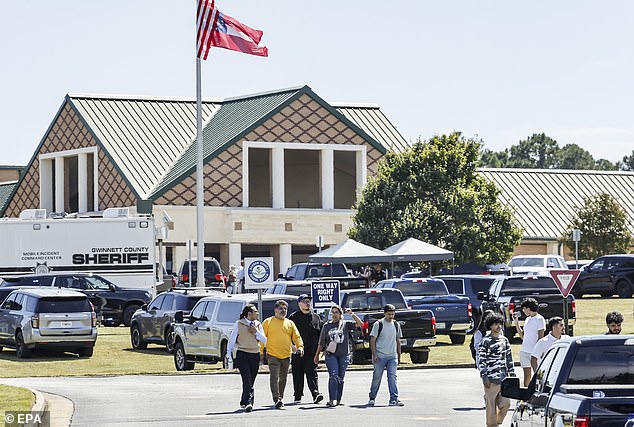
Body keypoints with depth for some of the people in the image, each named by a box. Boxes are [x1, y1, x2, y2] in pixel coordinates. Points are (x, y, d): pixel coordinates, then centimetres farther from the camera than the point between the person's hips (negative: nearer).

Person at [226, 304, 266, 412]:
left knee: (250, 381, 7)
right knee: (247, 380, -16)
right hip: (242, 355, -4)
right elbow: (231, 340, 3)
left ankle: (243, 402, 22)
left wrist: (256, 332, -7)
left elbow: (264, 340, 7)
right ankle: (248, 403, -24)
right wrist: (229, 355, -1)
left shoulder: (258, 325, 11)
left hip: (255, 355, 4)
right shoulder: (239, 324, 0)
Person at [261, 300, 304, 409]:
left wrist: (300, 347, -9)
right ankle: (276, 399, -21)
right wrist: (261, 351, -6)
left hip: (286, 356, 4)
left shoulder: (290, 323, 14)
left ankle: (281, 398, 22)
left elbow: (296, 337, 10)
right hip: (273, 355, -4)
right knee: (274, 377, -15)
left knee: (283, 378, 11)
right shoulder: (268, 322, 4)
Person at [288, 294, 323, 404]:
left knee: (312, 373, -8)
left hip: (311, 351, 0)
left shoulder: (316, 318, 13)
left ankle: (316, 393, -16)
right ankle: (297, 396, 11)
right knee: (297, 375, 4)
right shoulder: (293, 317, 5)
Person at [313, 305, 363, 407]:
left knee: (340, 378, 5)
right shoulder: (327, 326, 10)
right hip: (331, 354, -1)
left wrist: (352, 314, -9)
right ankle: (332, 400, -20)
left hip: (343, 355, 1)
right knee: (333, 376, -15)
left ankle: (338, 400, 11)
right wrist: (317, 355, 17)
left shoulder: (345, 324, 8)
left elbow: (360, 324, -1)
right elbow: (321, 343, 16)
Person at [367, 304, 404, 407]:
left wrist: (399, 356, 17)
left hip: (392, 356, 3)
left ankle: (394, 399, -10)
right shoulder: (378, 324, -3)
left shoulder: (396, 325, 11)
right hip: (380, 356, -3)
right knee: (377, 377, 3)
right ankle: (372, 398, 16)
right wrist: (374, 354, -11)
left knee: (392, 377, -7)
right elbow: (372, 340, -4)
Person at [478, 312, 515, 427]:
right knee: (491, 405, -2)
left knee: (505, 404, 2)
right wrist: (484, 376, -13)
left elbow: (509, 358, 20)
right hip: (491, 379, -5)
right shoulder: (485, 341, -5)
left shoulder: (504, 340, 13)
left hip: (503, 378, 5)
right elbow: (481, 360, -7)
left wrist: (512, 374, 16)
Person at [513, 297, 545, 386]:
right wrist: (516, 323, 16)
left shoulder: (539, 319, -6)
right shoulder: (527, 319, 17)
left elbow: (540, 337, -10)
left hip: (534, 352, -7)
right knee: (526, 375, 7)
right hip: (524, 351, 7)